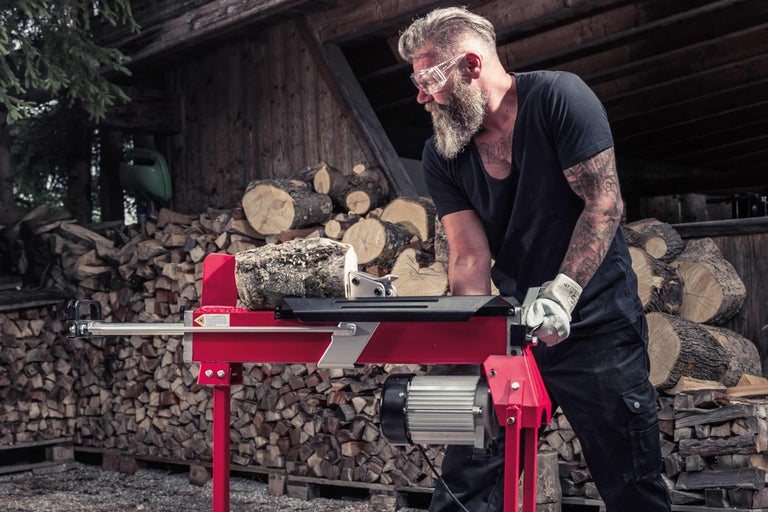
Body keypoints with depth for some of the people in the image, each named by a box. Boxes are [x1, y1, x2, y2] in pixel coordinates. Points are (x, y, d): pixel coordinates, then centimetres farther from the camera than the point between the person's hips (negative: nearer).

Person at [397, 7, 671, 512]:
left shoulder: (558, 97, -11)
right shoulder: (441, 157, 2)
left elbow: (604, 202, -15)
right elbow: (471, 256, -4)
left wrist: (563, 291, -26)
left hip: (597, 325, -4)